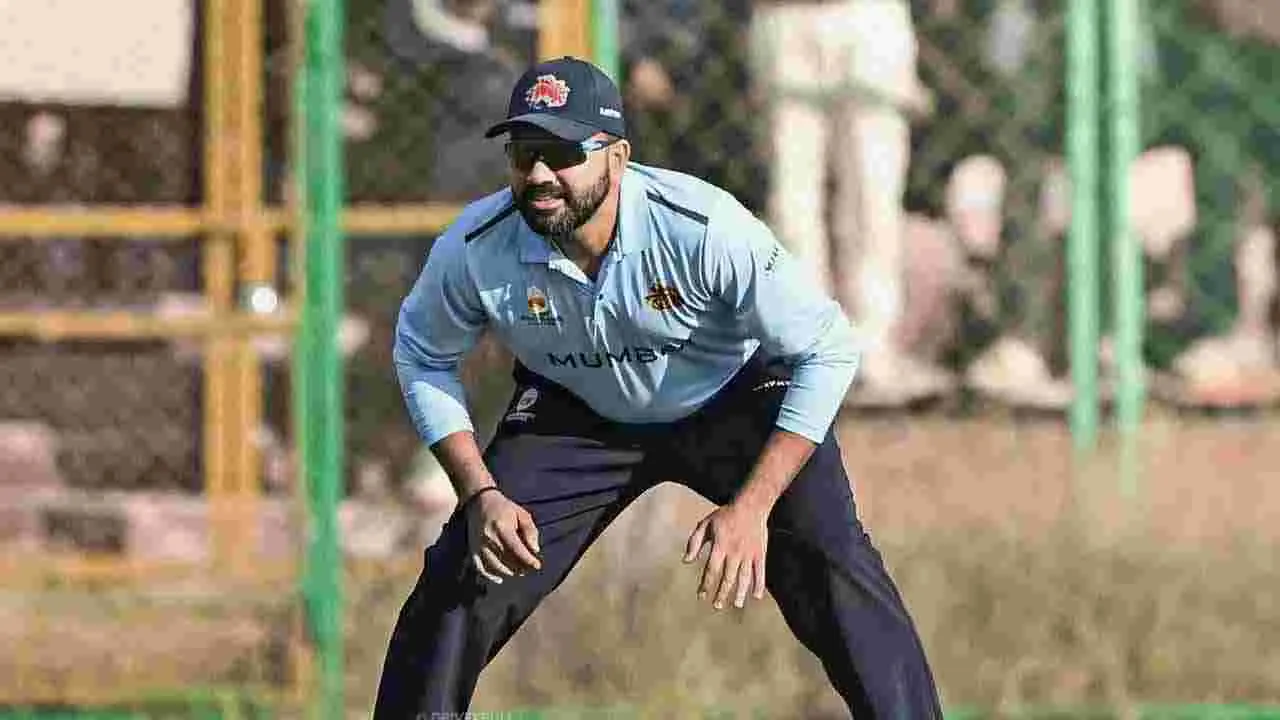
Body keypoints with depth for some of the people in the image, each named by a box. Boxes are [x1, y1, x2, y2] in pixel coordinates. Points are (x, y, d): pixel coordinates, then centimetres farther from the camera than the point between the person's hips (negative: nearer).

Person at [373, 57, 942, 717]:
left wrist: (751, 507, -32)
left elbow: (827, 351, -26)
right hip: (572, 415, 2)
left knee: (835, 568, -20)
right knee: (461, 581, -8)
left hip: (734, 401, -2)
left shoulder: (708, 229, -35)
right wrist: (480, 495, -18)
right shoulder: (474, 249, -26)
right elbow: (423, 358, -5)